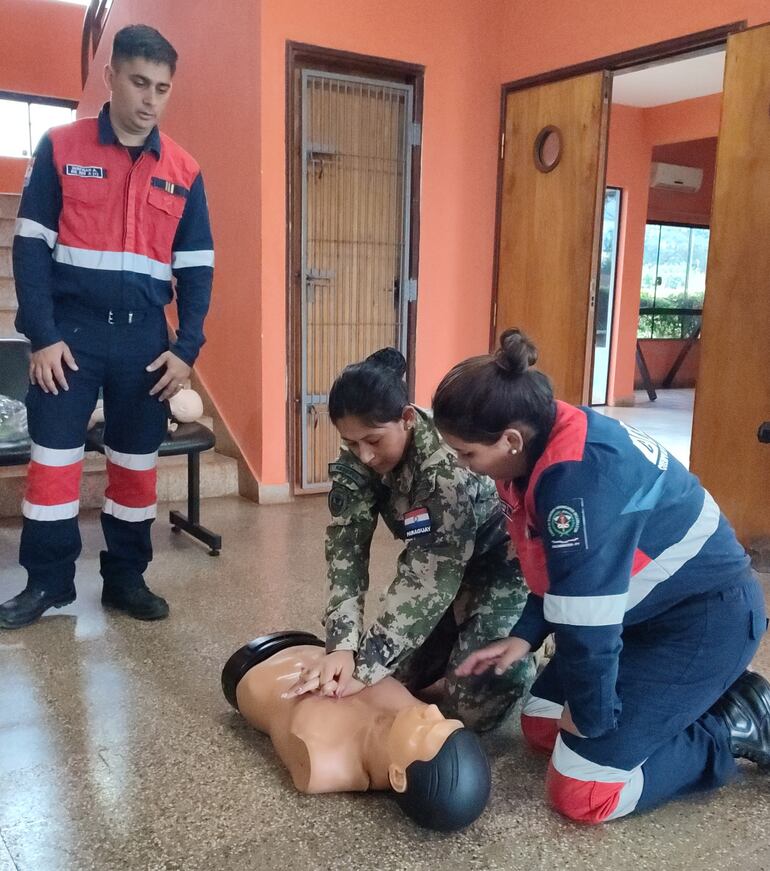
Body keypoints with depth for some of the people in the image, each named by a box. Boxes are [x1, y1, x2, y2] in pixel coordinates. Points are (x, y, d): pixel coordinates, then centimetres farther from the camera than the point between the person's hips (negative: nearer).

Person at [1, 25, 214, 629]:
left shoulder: (184, 171, 6)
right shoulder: (61, 149, 0)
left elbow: (196, 268, 7)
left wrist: (187, 349, -2)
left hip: (144, 336, 2)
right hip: (72, 331, -2)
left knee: (138, 463, 8)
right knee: (53, 457, 2)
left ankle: (126, 578, 21)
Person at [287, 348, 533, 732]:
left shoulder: (447, 466, -36)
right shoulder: (356, 461, -16)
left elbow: (430, 577, -35)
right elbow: (346, 548, -18)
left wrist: (366, 668, -34)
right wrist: (342, 645, -30)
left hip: (499, 562, -6)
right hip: (439, 562, 6)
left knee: (474, 700, -16)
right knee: (400, 671, 0)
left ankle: (527, 654, 14)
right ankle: (457, 638, 25)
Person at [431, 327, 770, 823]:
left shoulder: (580, 479, -34)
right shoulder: (547, 443, -4)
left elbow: (587, 623, -28)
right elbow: (560, 570, 10)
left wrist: (591, 718, -14)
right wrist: (525, 636, 1)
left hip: (708, 616, -9)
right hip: (650, 607, 10)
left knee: (582, 795, -10)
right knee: (541, 725, 12)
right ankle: (704, 698, 18)